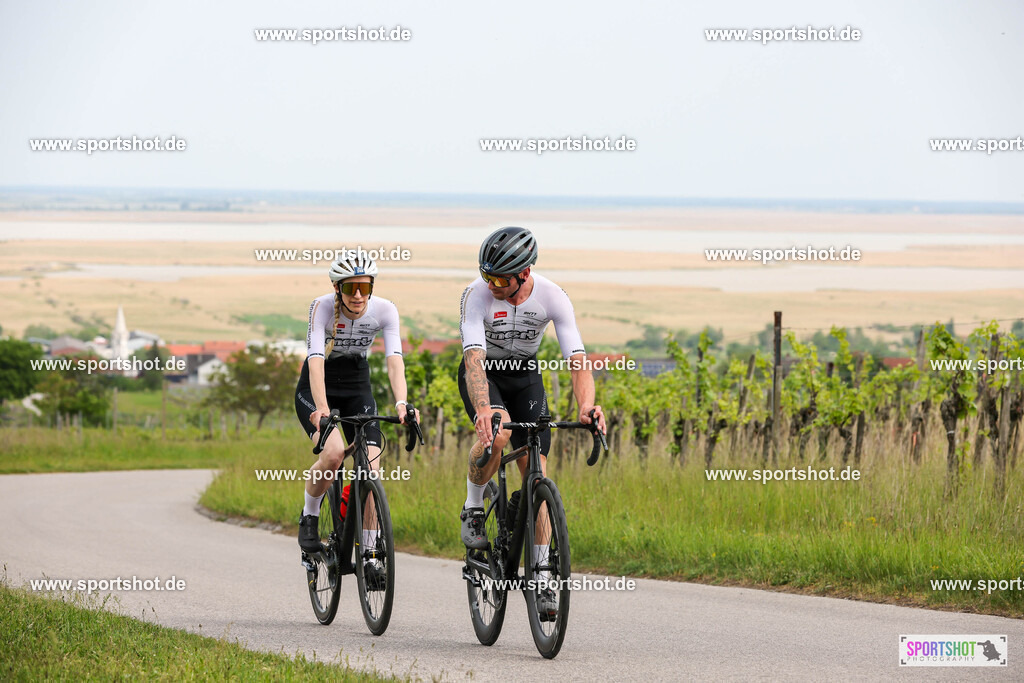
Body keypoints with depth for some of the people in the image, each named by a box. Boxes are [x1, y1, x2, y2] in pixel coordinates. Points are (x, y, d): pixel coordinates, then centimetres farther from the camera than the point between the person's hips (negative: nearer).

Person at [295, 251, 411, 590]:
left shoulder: (384, 310, -17)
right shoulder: (322, 308, -25)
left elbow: (394, 359, -26)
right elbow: (316, 360, -35)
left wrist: (401, 404, -43)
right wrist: (321, 408, -50)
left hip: (357, 390, 3)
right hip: (315, 392, -3)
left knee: (371, 470, -13)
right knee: (333, 453, -31)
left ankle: (369, 557, -2)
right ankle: (309, 517, -4)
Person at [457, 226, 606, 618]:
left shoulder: (553, 298, -22)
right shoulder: (477, 295, -28)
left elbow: (577, 359, -26)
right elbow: (474, 358, -39)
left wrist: (586, 406, -45)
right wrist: (483, 409, -56)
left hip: (524, 376, 2)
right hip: (483, 375, -2)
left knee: (535, 470, -9)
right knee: (498, 432, -35)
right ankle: (473, 508, -8)